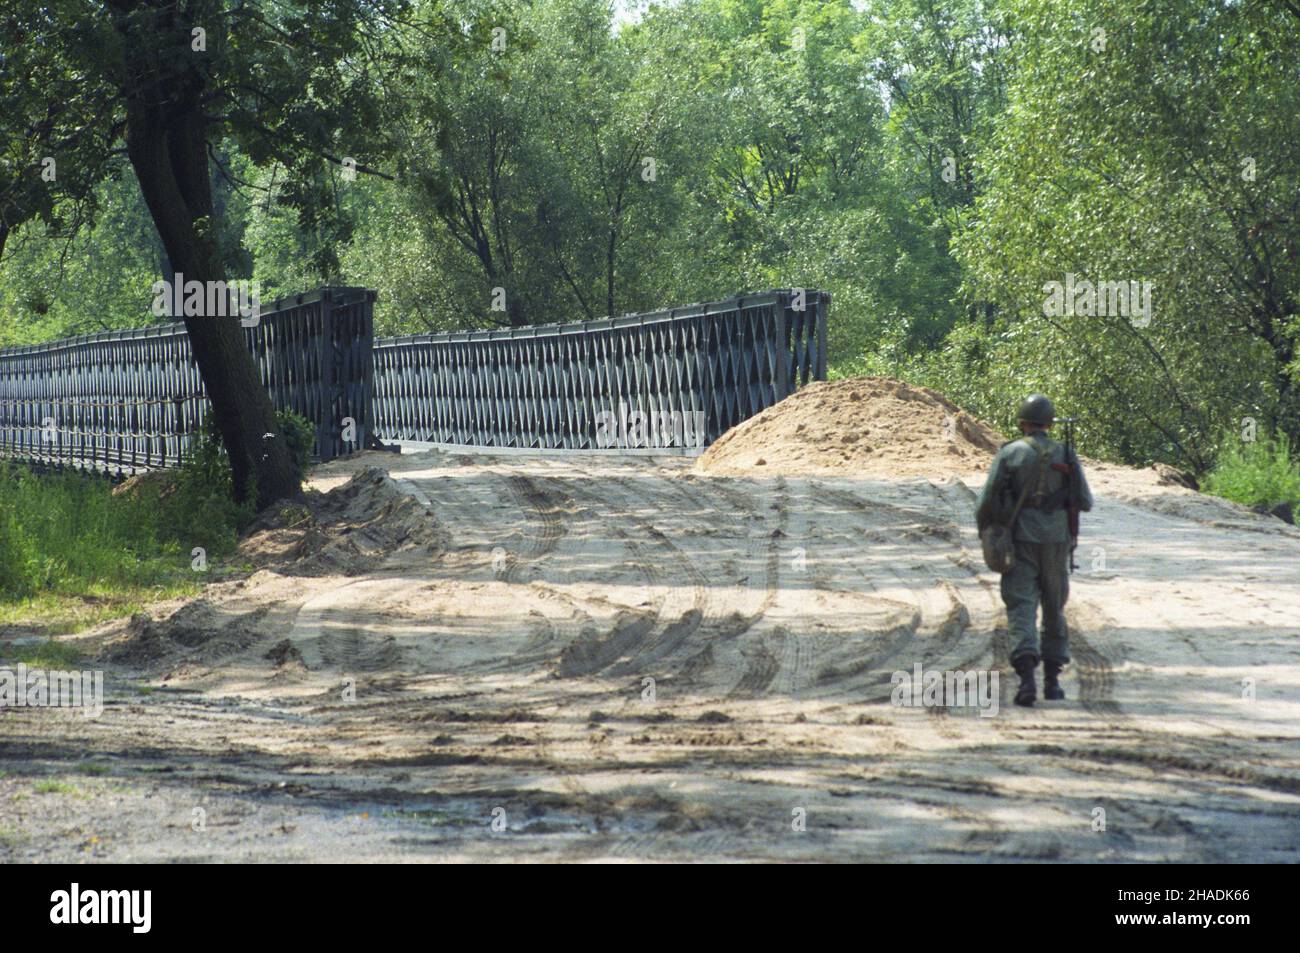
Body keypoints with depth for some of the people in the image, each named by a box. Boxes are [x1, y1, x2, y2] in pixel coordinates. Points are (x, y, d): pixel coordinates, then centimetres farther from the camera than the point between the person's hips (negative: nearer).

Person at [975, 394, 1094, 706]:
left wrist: (984, 531, 11)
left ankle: (1027, 677, -25)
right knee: (1054, 610, 16)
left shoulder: (1009, 454, -4)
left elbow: (988, 501, -7)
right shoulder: (1065, 455, 1)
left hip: (1020, 543, -2)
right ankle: (1052, 680, 19)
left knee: (1021, 609, -6)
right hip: (1055, 542, 2)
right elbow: (1085, 502, 1)